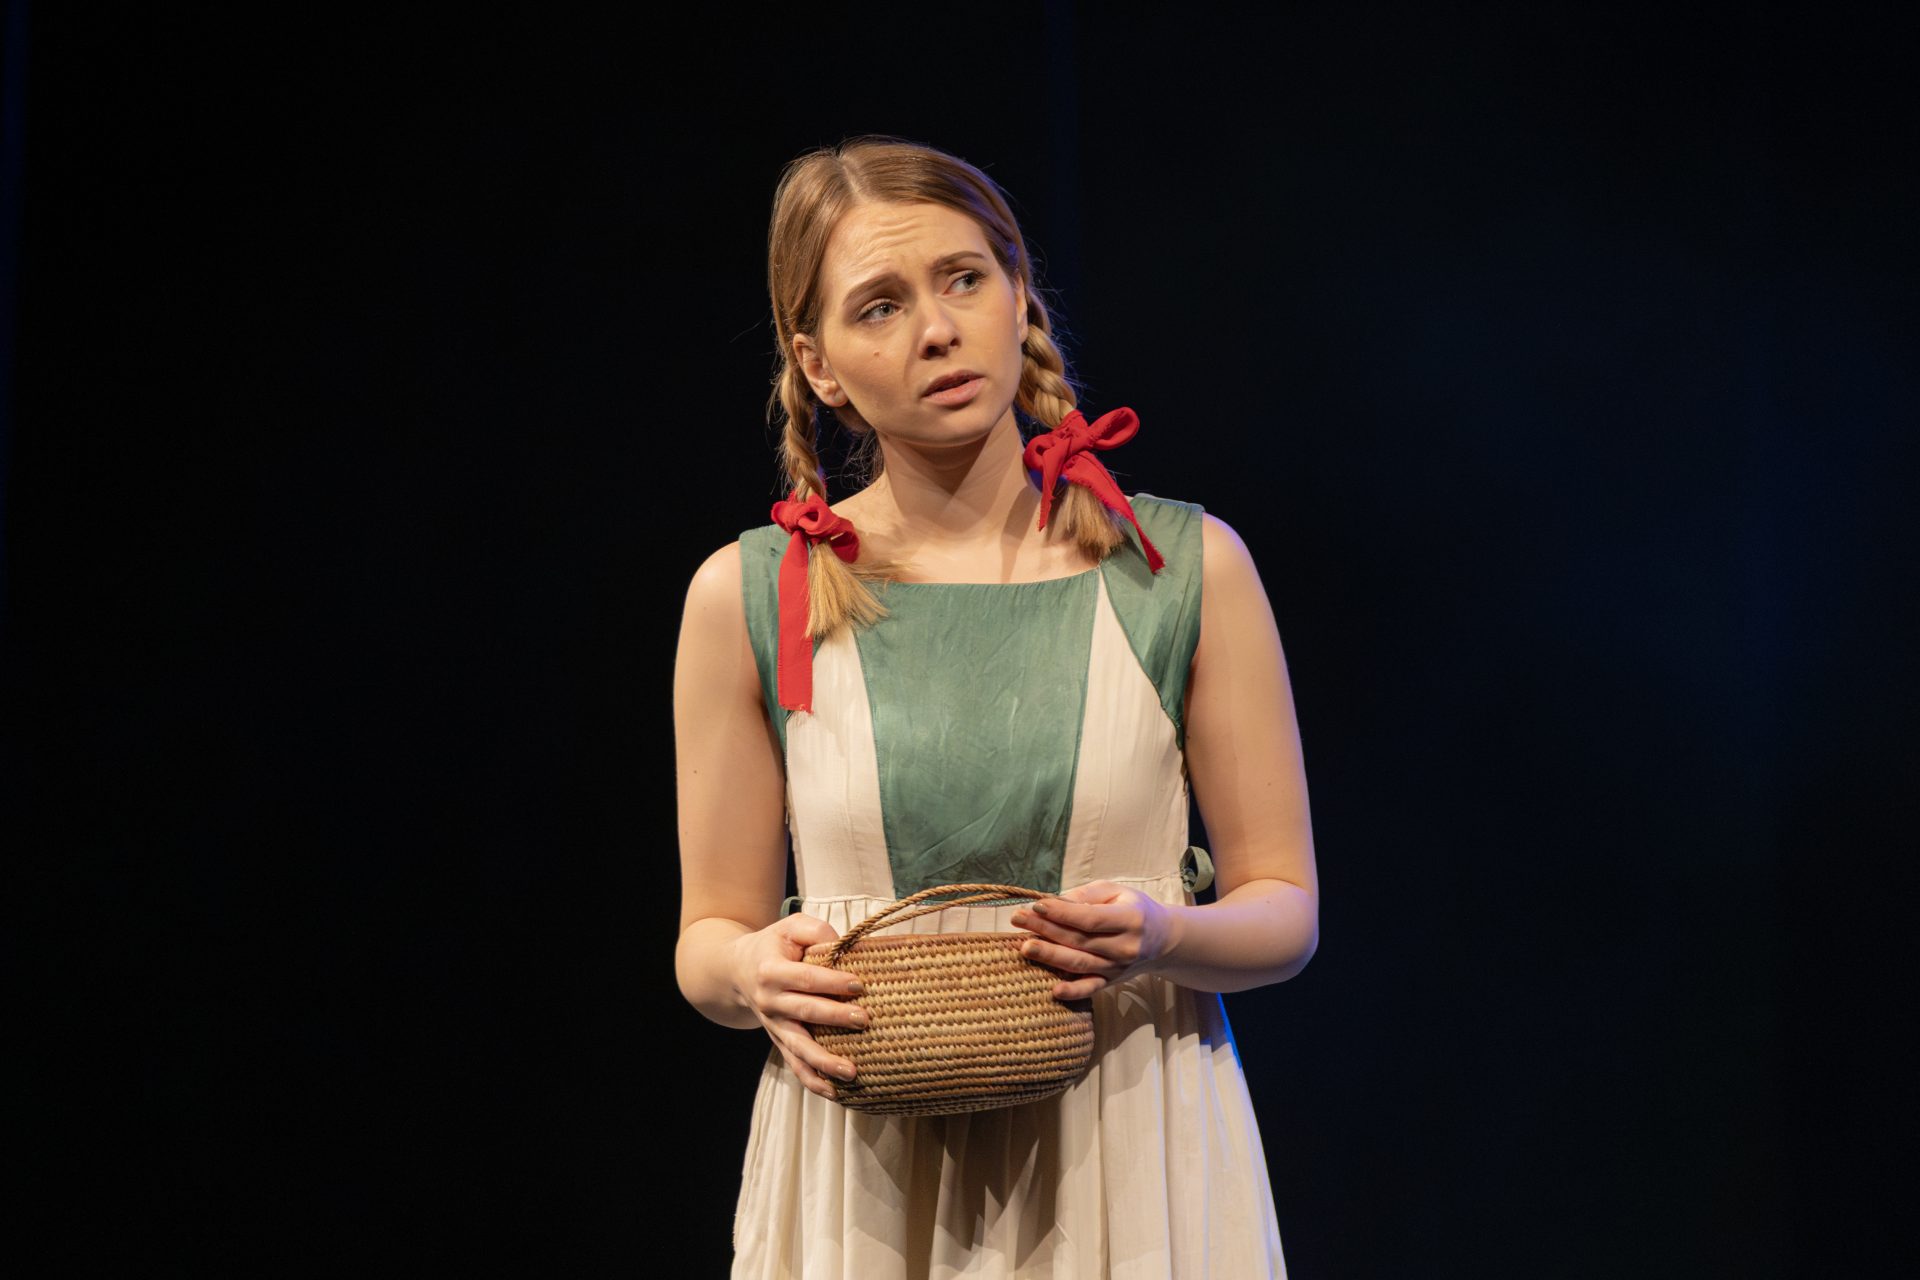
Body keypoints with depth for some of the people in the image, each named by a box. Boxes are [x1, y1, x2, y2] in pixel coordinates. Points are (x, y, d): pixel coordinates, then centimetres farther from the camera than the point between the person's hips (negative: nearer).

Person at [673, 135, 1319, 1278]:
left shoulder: (1190, 568, -3)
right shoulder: (750, 596, -2)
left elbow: (1284, 907, 2)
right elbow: (709, 935, 5)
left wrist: (1166, 937, -18)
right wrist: (758, 973, -16)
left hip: (1129, 1167, 0)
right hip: (867, 1178, 0)